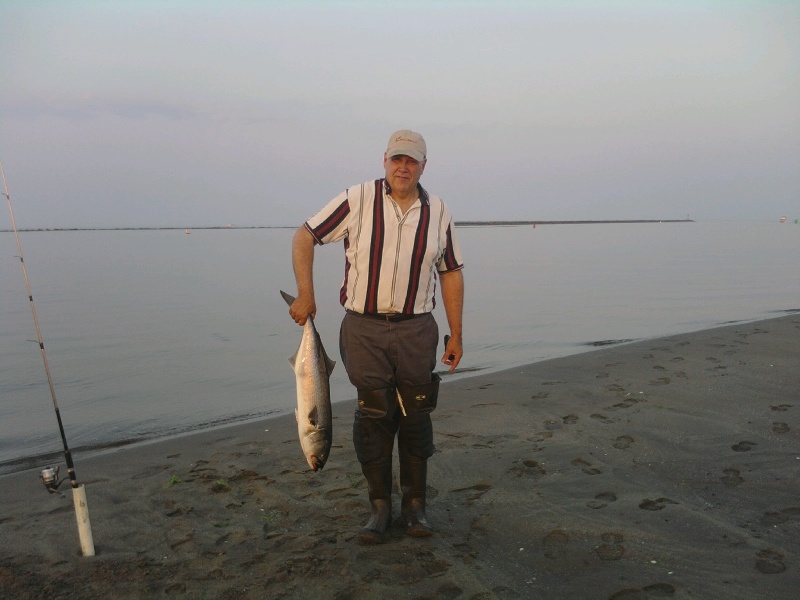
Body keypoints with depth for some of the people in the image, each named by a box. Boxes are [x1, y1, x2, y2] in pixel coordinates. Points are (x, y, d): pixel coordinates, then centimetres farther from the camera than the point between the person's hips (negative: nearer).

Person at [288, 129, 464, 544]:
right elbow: (304, 237, 1)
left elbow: (451, 273, 10)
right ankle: (379, 506, 17)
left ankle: (414, 505, 20)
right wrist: (306, 294, -8)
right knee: (374, 416, 2)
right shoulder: (357, 200, -3)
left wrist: (456, 335, 8)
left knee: (416, 417, 5)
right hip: (364, 328, -1)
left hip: (416, 329, 2)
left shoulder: (438, 212, 5)